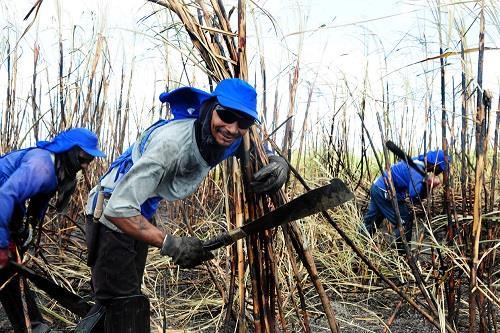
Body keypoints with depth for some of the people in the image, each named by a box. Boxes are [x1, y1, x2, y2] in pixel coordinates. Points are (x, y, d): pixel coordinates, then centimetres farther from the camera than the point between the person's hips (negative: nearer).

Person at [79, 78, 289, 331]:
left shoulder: (229, 141, -13)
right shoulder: (172, 142, -36)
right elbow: (119, 209, -37)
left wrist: (279, 164, -20)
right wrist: (171, 244, -38)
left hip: (140, 214, 8)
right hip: (112, 217, -8)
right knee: (125, 310, -9)